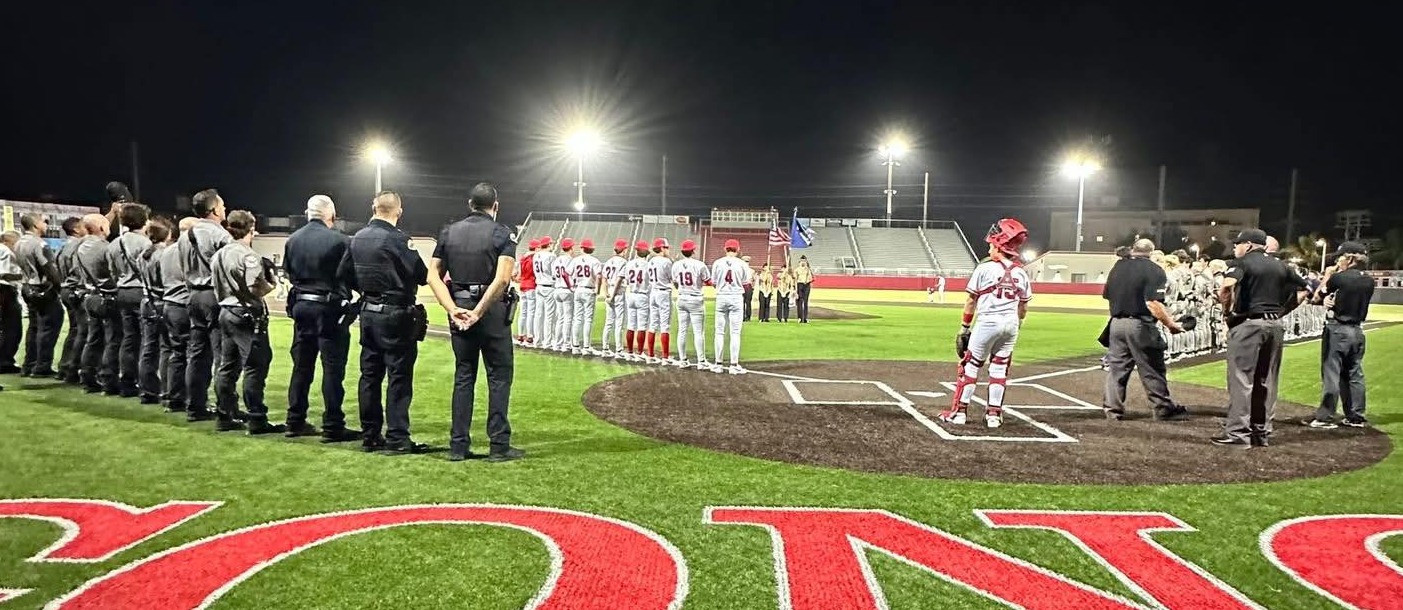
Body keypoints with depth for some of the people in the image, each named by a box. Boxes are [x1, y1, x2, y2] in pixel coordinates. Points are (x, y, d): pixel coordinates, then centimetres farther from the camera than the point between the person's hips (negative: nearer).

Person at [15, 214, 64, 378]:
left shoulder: (19, 244, 9)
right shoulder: (39, 244, -19)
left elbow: (24, 266, 13)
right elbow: (51, 270, -20)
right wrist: (61, 285, -8)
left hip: (29, 288, 9)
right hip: (44, 290, -9)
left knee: (34, 328, 16)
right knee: (48, 329, -3)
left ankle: (28, 366, 20)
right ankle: (42, 368, -1)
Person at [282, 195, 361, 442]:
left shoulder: (292, 240, 4)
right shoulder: (339, 240, -15)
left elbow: (288, 273, 13)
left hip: (301, 306, 6)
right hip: (330, 309, -6)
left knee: (301, 366, 14)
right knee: (333, 369, -1)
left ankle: (295, 422, 20)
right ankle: (333, 427, 1)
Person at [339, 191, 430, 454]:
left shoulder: (358, 238, 8)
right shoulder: (395, 239, -16)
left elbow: (343, 273, 13)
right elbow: (421, 274, -18)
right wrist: (439, 275, 2)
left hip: (368, 314, 8)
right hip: (396, 316, -8)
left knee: (370, 375, 12)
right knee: (399, 376, -2)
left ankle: (370, 434, 19)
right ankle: (397, 437, 0)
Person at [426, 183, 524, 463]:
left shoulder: (449, 232, 8)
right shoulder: (502, 234, -5)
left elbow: (433, 276, 0)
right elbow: (502, 279, -19)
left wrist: (453, 309, -7)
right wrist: (478, 312, -16)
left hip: (459, 310, 4)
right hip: (492, 312, -4)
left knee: (463, 377, 12)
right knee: (499, 376, 4)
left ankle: (458, 445, 13)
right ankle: (499, 446, 5)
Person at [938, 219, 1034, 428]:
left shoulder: (985, 268, -7)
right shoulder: (1021, 274, 6)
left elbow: (971, 301, -4)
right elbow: (1023, 307, 10)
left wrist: (964, 328, 4)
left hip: (988, 322, -4)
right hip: (1011, 325, 4)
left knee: (971, 365, 5)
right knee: (1000, 368, 12)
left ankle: (959, 411, 7)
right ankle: (994, 414, 15)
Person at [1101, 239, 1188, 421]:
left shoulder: (1118, 266, 10)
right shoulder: (1153, 270, -8)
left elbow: (1106, 295, 15)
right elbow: (1153, 304, -18)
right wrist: (1171, 324, -12)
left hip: (1116, 323, 5)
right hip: (1140, 325, -5)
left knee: (1116, 367, 9)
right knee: (1152, 370, 3)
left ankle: (1112, 409, 7)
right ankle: (1164, 408, 11)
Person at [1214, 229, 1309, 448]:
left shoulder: (1244, 262, -5)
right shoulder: (1280, 266, 15)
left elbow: (1226, 286, -23)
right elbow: (1303, 290, 21)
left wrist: (1227, 308, -8)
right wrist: (1282, 310, 18)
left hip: (1248, 323, -7)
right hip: (1275, 324, 7)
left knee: (1241, 379, -5)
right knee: (1266, 381, 12)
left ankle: (1238, 432, -7)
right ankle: (1262, 431, 17)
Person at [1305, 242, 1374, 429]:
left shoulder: (1338, 278, -13)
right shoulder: (1369, 282, 5)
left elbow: (1316, 298, -3)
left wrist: (1327, 277, 5)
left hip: (1337, 330, -7)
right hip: (1357, 331, 7)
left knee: (1331, 374, -4)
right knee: (1355, 374, 12)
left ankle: (1325, 417, -3)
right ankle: (1356, 416, 18)